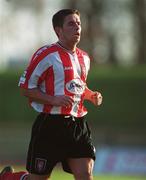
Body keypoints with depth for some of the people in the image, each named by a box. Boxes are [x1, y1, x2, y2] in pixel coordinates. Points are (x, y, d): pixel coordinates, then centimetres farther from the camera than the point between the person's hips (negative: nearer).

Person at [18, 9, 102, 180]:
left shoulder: (84, 58, 14)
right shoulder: (46, 55, -10)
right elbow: (26, 88, -9)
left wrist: (91, 95, 8)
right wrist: (54, 100, -20)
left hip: (78, 125, 6)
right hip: (50, 125, -6)